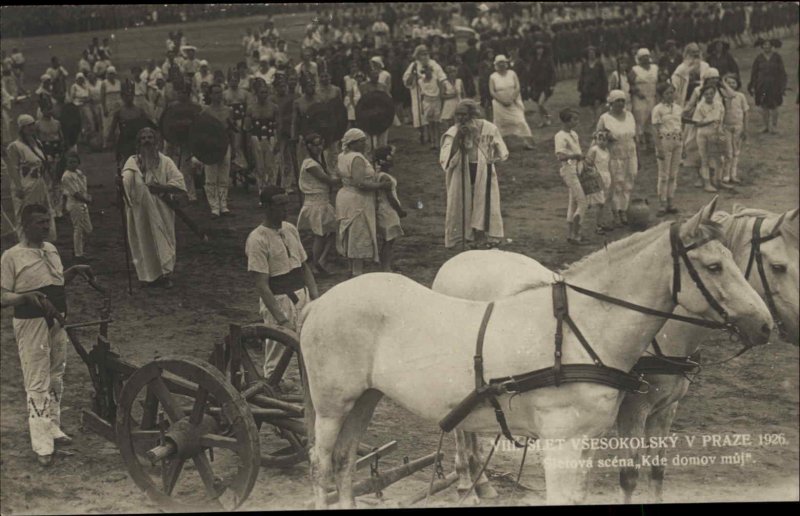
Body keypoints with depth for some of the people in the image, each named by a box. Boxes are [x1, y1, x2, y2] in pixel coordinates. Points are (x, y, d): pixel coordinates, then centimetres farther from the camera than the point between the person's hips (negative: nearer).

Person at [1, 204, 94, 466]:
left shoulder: (51, 249, 10)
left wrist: (72, 271, 7)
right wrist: (28, 297, -29)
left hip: (56, 321, 7)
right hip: (31, 323, -7)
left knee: (56, 378, 15)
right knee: (37, 383, -5)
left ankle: (53, 429, 29)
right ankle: (42, 444, -3)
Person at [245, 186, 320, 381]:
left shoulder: (291, 229, 10)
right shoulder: (257, 239, -13)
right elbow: (262, 286, -16)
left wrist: (315, 297, 3)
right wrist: (282, 319, -20)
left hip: (302, 296, 7)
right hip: (278, 301, -6)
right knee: (276, 362, -2)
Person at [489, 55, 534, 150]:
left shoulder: (512, 73, 1)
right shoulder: (493, 77, -1)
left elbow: (517, 88, -3)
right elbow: (492, 92, -6)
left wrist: (512, 99, -15)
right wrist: (502, 101, -15)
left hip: (514, 103, 0)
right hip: (500, 104, 0)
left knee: (520, 121, -9)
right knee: (499, 124, 6)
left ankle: (528, 142, -7)